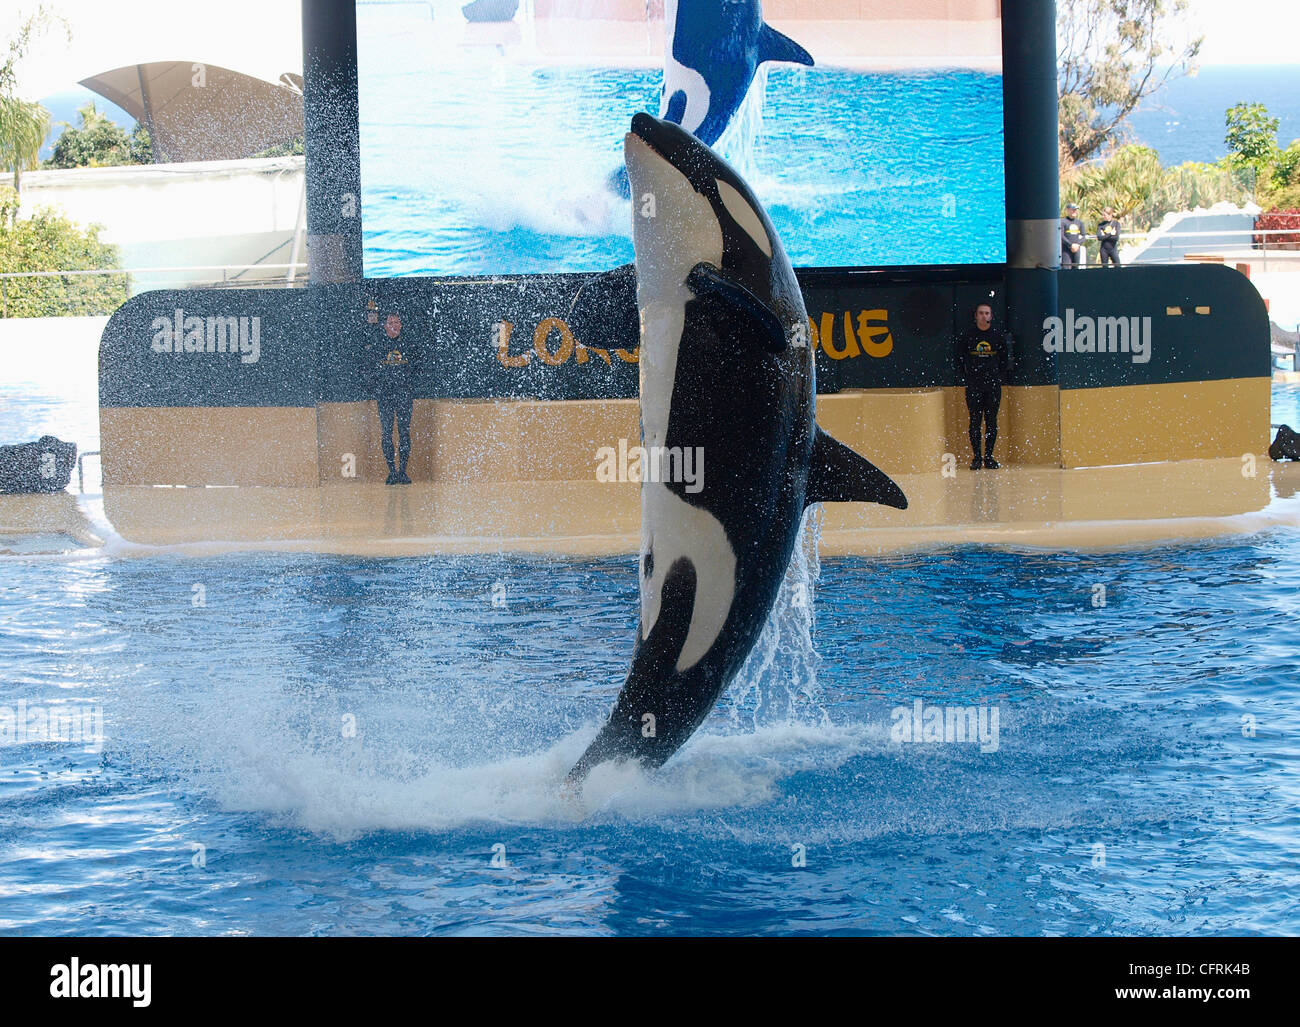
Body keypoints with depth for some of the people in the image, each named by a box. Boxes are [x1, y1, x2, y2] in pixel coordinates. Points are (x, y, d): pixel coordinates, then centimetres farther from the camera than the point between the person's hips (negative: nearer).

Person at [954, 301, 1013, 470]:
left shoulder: (999, 335, 3)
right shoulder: (967, 335, 0)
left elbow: (1005, 360, 13)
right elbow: (960, 359, 7)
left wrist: (998, 376, 6)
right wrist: (963, 378, 1)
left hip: (993, 384, 1)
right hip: (973, 384, -1)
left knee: (992, 421, 3)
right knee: (975, 421, -1)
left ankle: (989, 457, 9)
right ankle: (977, 457, 4)